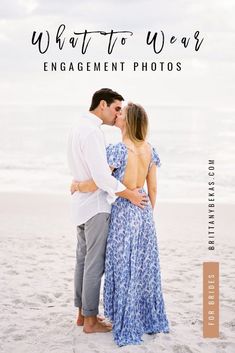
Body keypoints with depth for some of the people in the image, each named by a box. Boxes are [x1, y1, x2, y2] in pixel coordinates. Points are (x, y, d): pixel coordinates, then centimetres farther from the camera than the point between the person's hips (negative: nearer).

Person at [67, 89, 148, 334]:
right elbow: (102, 176, -24)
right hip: (96, 206, -10)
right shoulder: (92, 131, -19)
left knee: (83, 260, 15)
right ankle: (91, 320, 8)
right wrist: (131, 195, -15)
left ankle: (82, 313, 26)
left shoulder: (79, 127, 13)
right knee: (95, 264, -1)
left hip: (82, 204, 10)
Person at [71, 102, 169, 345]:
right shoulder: (149, 149, 2)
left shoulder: (117, 150, -17)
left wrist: (77, 186, 5)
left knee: (125, 269, 5)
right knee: (145, 267, 16)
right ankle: (150, 320, 27)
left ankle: (128, 326, 15)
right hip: (144, 210, 6)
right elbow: (153, 189, 7)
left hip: (123, 211, -6)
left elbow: (94, 185, -16)